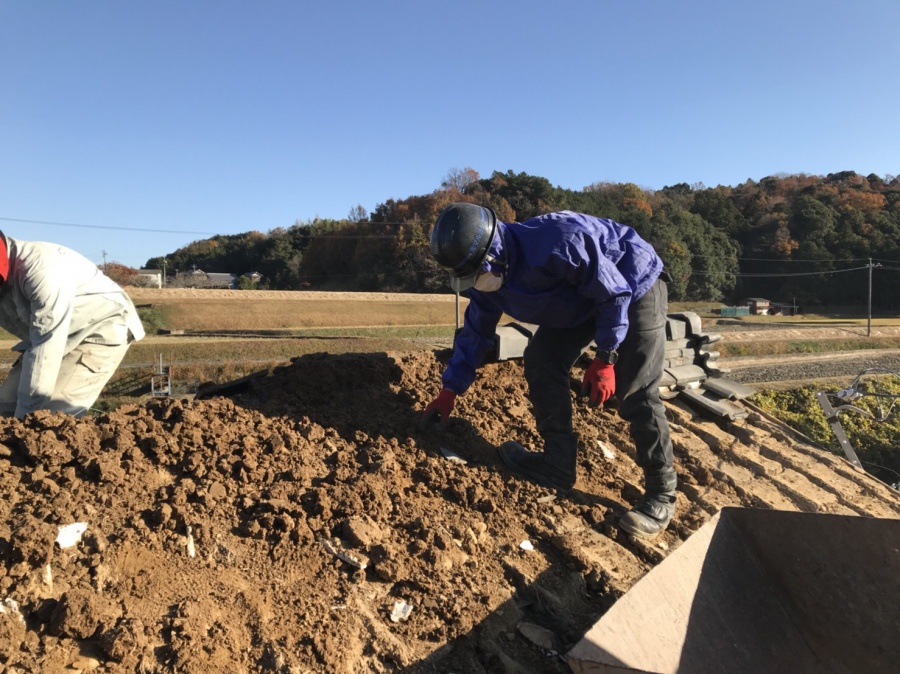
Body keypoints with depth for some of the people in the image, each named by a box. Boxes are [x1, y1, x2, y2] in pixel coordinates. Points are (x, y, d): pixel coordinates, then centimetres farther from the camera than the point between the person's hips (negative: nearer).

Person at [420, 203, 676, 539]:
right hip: (582, 297, 8)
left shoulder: (557, 244, -38)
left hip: (633, 286, -7)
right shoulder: (488, 280, -12)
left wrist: (605, 358, -26)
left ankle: (661, 494, -1)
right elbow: (475, 332, 0)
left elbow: (614, 293, -27)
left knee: (636, 391, -14)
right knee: (540, 362, -4)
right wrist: (449, 391, 1)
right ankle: (559, 463, 5)